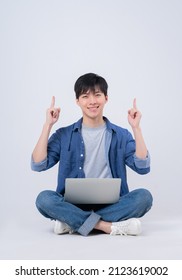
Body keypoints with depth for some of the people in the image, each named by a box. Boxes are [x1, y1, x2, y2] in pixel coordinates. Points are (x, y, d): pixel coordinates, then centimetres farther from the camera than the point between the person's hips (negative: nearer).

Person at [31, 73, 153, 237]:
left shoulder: (121, 135, 8)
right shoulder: (64, 135, 7)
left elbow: (142, 167, -5)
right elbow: (38, 165, -4)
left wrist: (136, 128, -8)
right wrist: (48, 125, -6)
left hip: (110, 204, 1)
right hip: (74, 204, -1)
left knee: (144, 196, -27)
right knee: (44, 198, -29)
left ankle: (72, 223, -25)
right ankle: (110, 226, -29)